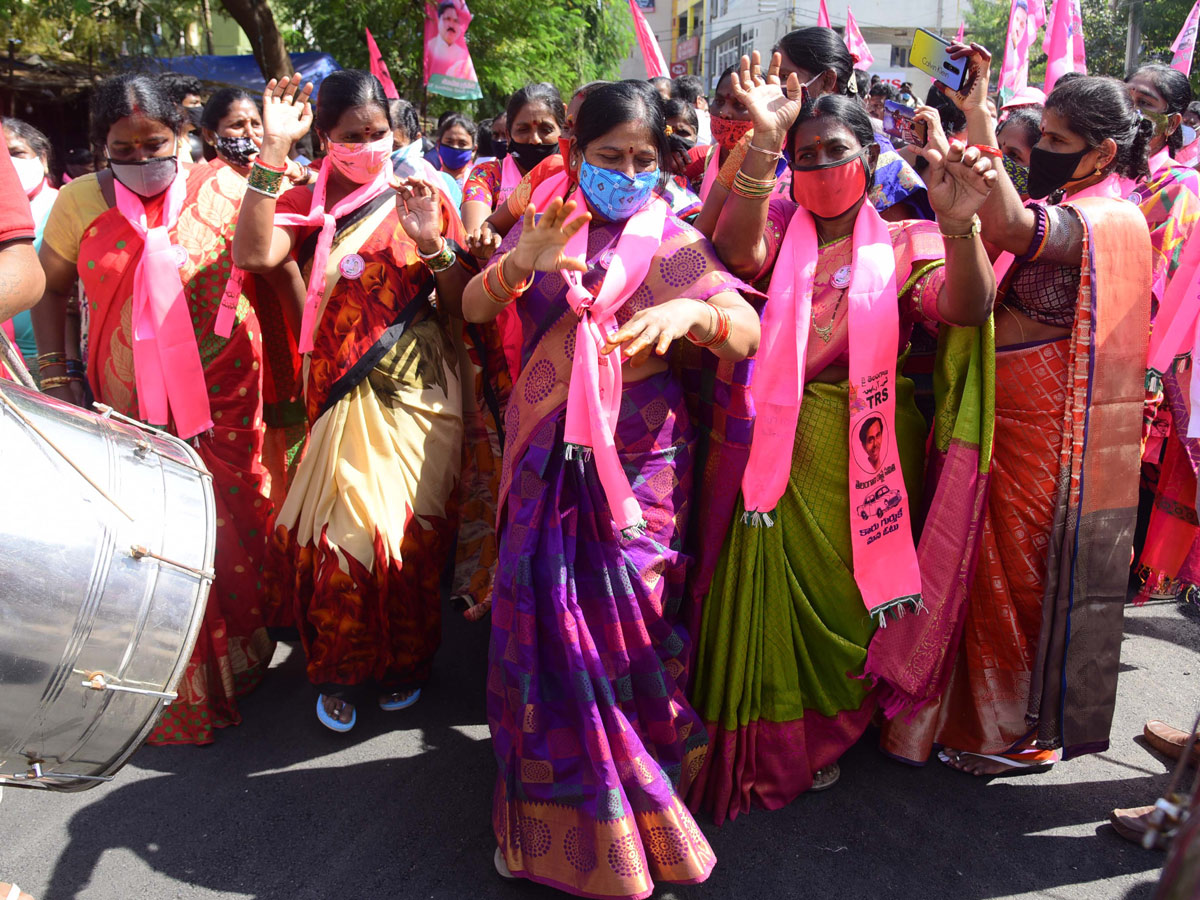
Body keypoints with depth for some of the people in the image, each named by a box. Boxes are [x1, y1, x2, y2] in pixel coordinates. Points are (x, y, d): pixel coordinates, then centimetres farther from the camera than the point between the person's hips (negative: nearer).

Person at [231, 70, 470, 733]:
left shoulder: (424, 198, 4)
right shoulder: (309, 203, 1)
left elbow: (461, 306, 0)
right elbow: (253, 254, -21)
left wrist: (433, 244, -18)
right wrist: (274, 146, -19)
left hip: (418, 398, 1)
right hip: (341, 398, 0)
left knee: (410, 535, 8)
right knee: (337, 537, 2)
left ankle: (403, 662, 32)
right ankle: (340, 671, 27)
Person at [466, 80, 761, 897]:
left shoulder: (676, 242, 2)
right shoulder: (544, 226, 9)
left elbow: (748, 331, -12)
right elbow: (473, 308, -3)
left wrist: (693, 312, -34)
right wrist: (518, 265, -24)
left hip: (639, 463, -2)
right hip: (547, 460, 2)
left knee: (627, 626, -3)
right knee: (547, 623, 3)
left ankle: (631, 820, 19)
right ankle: (545, 811, 22)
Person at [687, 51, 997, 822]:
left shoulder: (901, 244, 3)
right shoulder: (779, 224, 5)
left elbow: (967, 308, -15)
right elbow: (739, 254, -19)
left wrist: (958, 226, -34)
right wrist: (764, 143, -28)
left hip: (868, 453, 0)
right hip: (781, 448, 0)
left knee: (846, 591, 11)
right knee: (779, 590, 4)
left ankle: (826, 732, 36)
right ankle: (767, 743, 25)